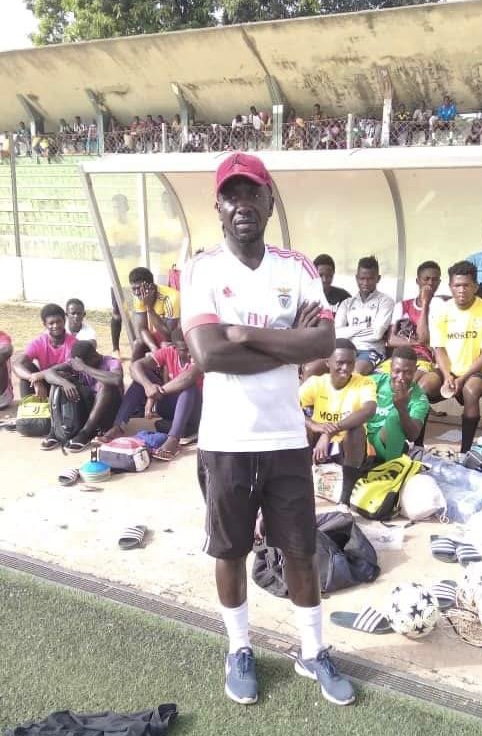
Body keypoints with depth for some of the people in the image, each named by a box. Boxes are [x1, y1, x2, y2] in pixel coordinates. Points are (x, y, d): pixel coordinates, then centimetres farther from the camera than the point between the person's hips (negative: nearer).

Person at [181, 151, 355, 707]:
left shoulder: (298, 269, 0)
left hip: (286, 437, 2)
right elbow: (207, 353, -21)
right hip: (226, 441, -1)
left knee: (300, 550, 14)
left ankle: (313, 653, 34)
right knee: (229, 550, 15)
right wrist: (288, 344, -14)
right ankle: (239, 649, 37)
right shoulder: (201, 269, -7)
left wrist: (245, 334, -18)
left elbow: (325, 342, -14)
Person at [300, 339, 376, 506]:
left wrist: (331, 431, -48)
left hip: (350, 448, -1)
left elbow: (369, 410, -39)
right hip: (318, 444, 2)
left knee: (356, 429, -33)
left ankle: (345, 499, -28)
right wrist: (314, 426, -44)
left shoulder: (364, 383, -16)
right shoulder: (315, 383, -12)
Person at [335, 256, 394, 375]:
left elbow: (377, 333, -5)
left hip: (372, 350, -3)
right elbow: (337, 333, 5)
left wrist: (350, 332, 2)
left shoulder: (385, 300, 9)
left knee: (358, 371, -37)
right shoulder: (347, 303, 20)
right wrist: (364, 328, -3)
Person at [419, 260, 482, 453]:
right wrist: (448, 376, -16)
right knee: (422, 387, -27)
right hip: (447, 369, 3)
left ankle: (465, 450, -25)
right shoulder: (442, 311, -1)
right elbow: (439, 349, 0)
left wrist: (463, 378, -19)